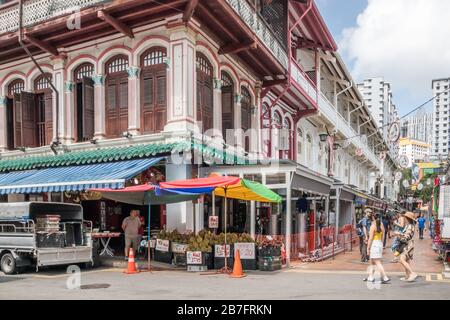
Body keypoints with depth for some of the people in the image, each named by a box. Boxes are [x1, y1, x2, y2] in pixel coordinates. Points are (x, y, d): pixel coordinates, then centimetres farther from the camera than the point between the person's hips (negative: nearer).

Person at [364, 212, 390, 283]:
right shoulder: (382, 226, 9)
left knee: (378, 263, -6)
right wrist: (381, 246, 20)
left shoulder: (373, 226, -13)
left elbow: (370, 238, -14)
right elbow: (383, 237, 14)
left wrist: (368, 248, -9)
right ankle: (371, 277, 24)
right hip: (380, 244, 9)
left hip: (374, 244, -9)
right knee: (372, 262, 18)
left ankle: (385, 277, -10)